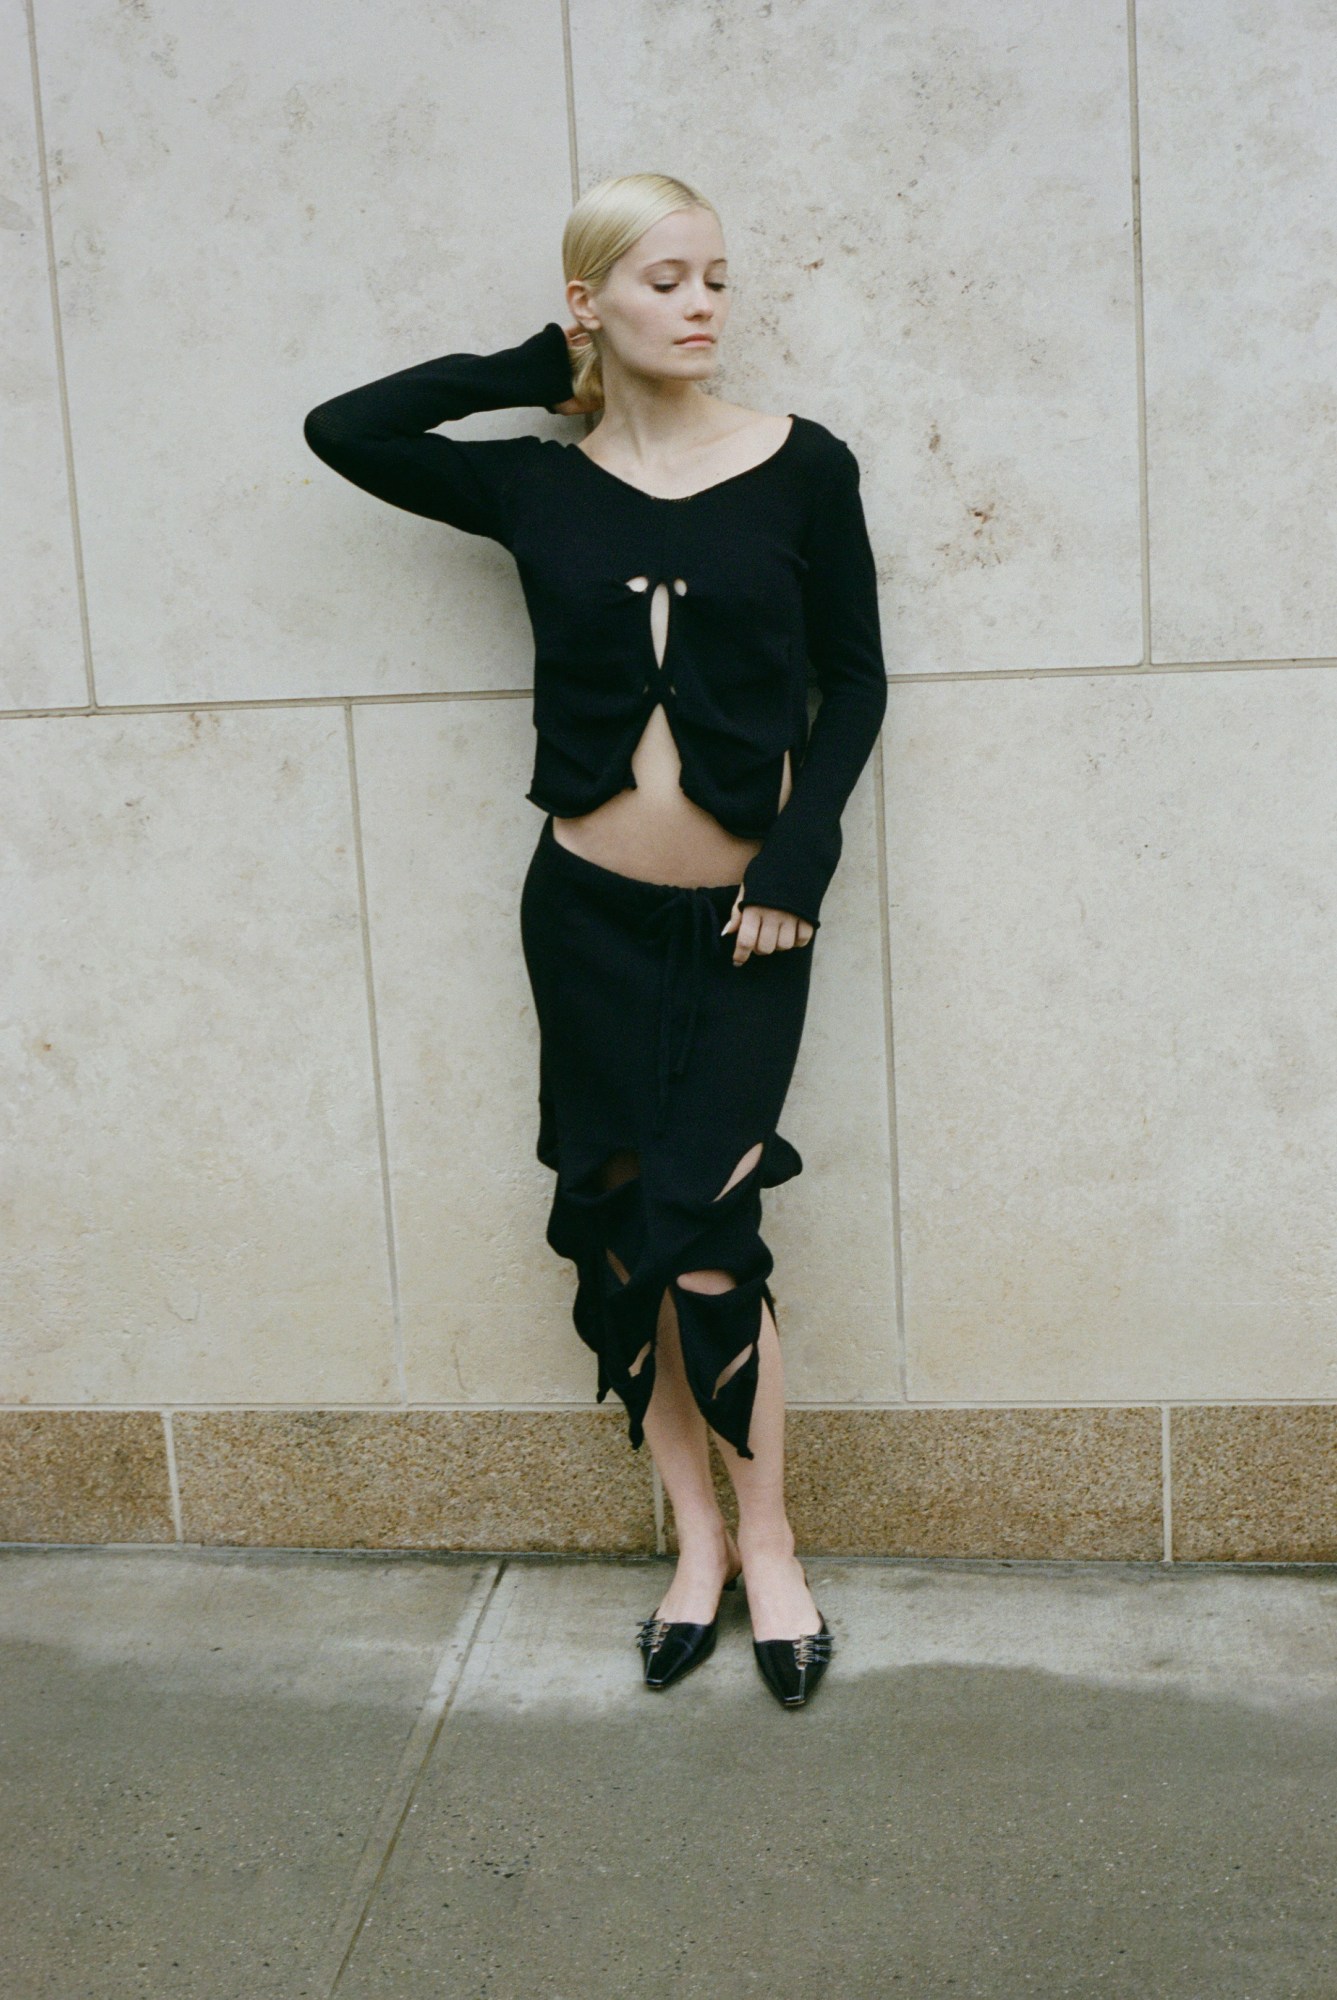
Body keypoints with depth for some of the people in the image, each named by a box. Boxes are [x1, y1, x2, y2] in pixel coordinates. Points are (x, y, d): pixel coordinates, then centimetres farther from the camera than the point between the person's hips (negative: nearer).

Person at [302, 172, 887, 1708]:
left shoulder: (801, 468, -1)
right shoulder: (539, 489, 3)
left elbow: (853, 678, 3)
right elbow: (341, 430, 3)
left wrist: (800, 855, -8)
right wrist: (533, 369, 3)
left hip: (740, 918, -2)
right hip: (591, 912, 2)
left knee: (705, 1227, -5)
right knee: (620, 1230, 6)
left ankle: (766, 1544, 16)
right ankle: (697, 1537, 23)